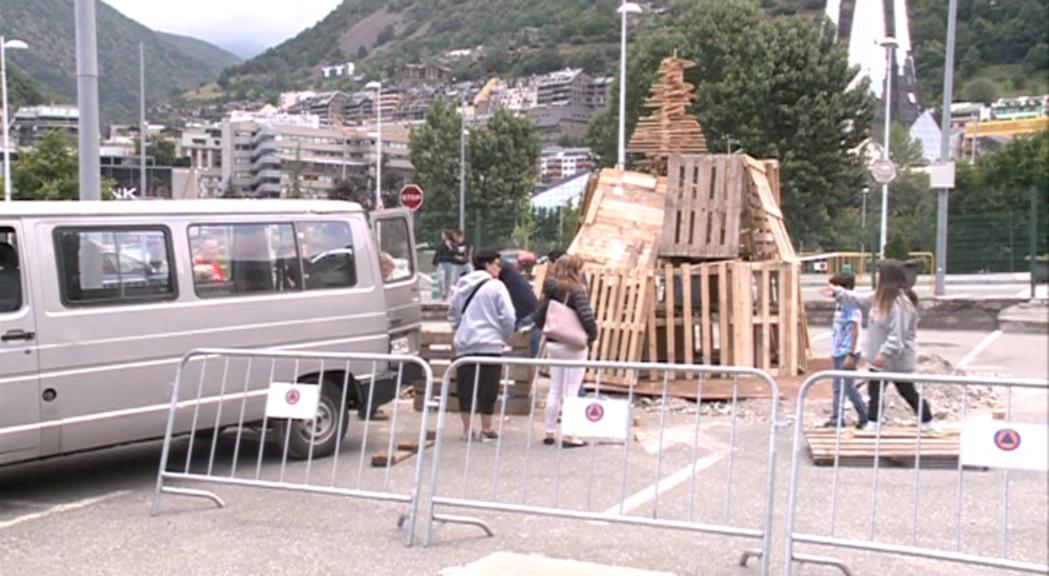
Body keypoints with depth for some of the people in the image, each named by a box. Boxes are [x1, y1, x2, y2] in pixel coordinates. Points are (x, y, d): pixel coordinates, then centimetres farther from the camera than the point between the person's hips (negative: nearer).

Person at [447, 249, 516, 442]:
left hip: (464, 345, 5)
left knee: (465, 388, 9)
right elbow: (508, 316, -10)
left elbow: (452, 313, 17)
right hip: (490, 344, -5)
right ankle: (486, 430, 7)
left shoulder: (463, 286, 11)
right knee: (488, 389, 2)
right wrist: (505, 338, 5)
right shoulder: (496, 286, -6)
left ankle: (467, 428, 14)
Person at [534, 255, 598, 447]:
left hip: (553, 345, 6)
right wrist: (593, 335, -9)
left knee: (555, 389, 14)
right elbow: (587, 317, -25)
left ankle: (550, 433, 18)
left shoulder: (550, 291, 4)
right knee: (571, 391, -1)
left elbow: (539, 319, 4)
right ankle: (568, 436, -1)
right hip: (573, 346, -6)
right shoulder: (576, 291, -15)